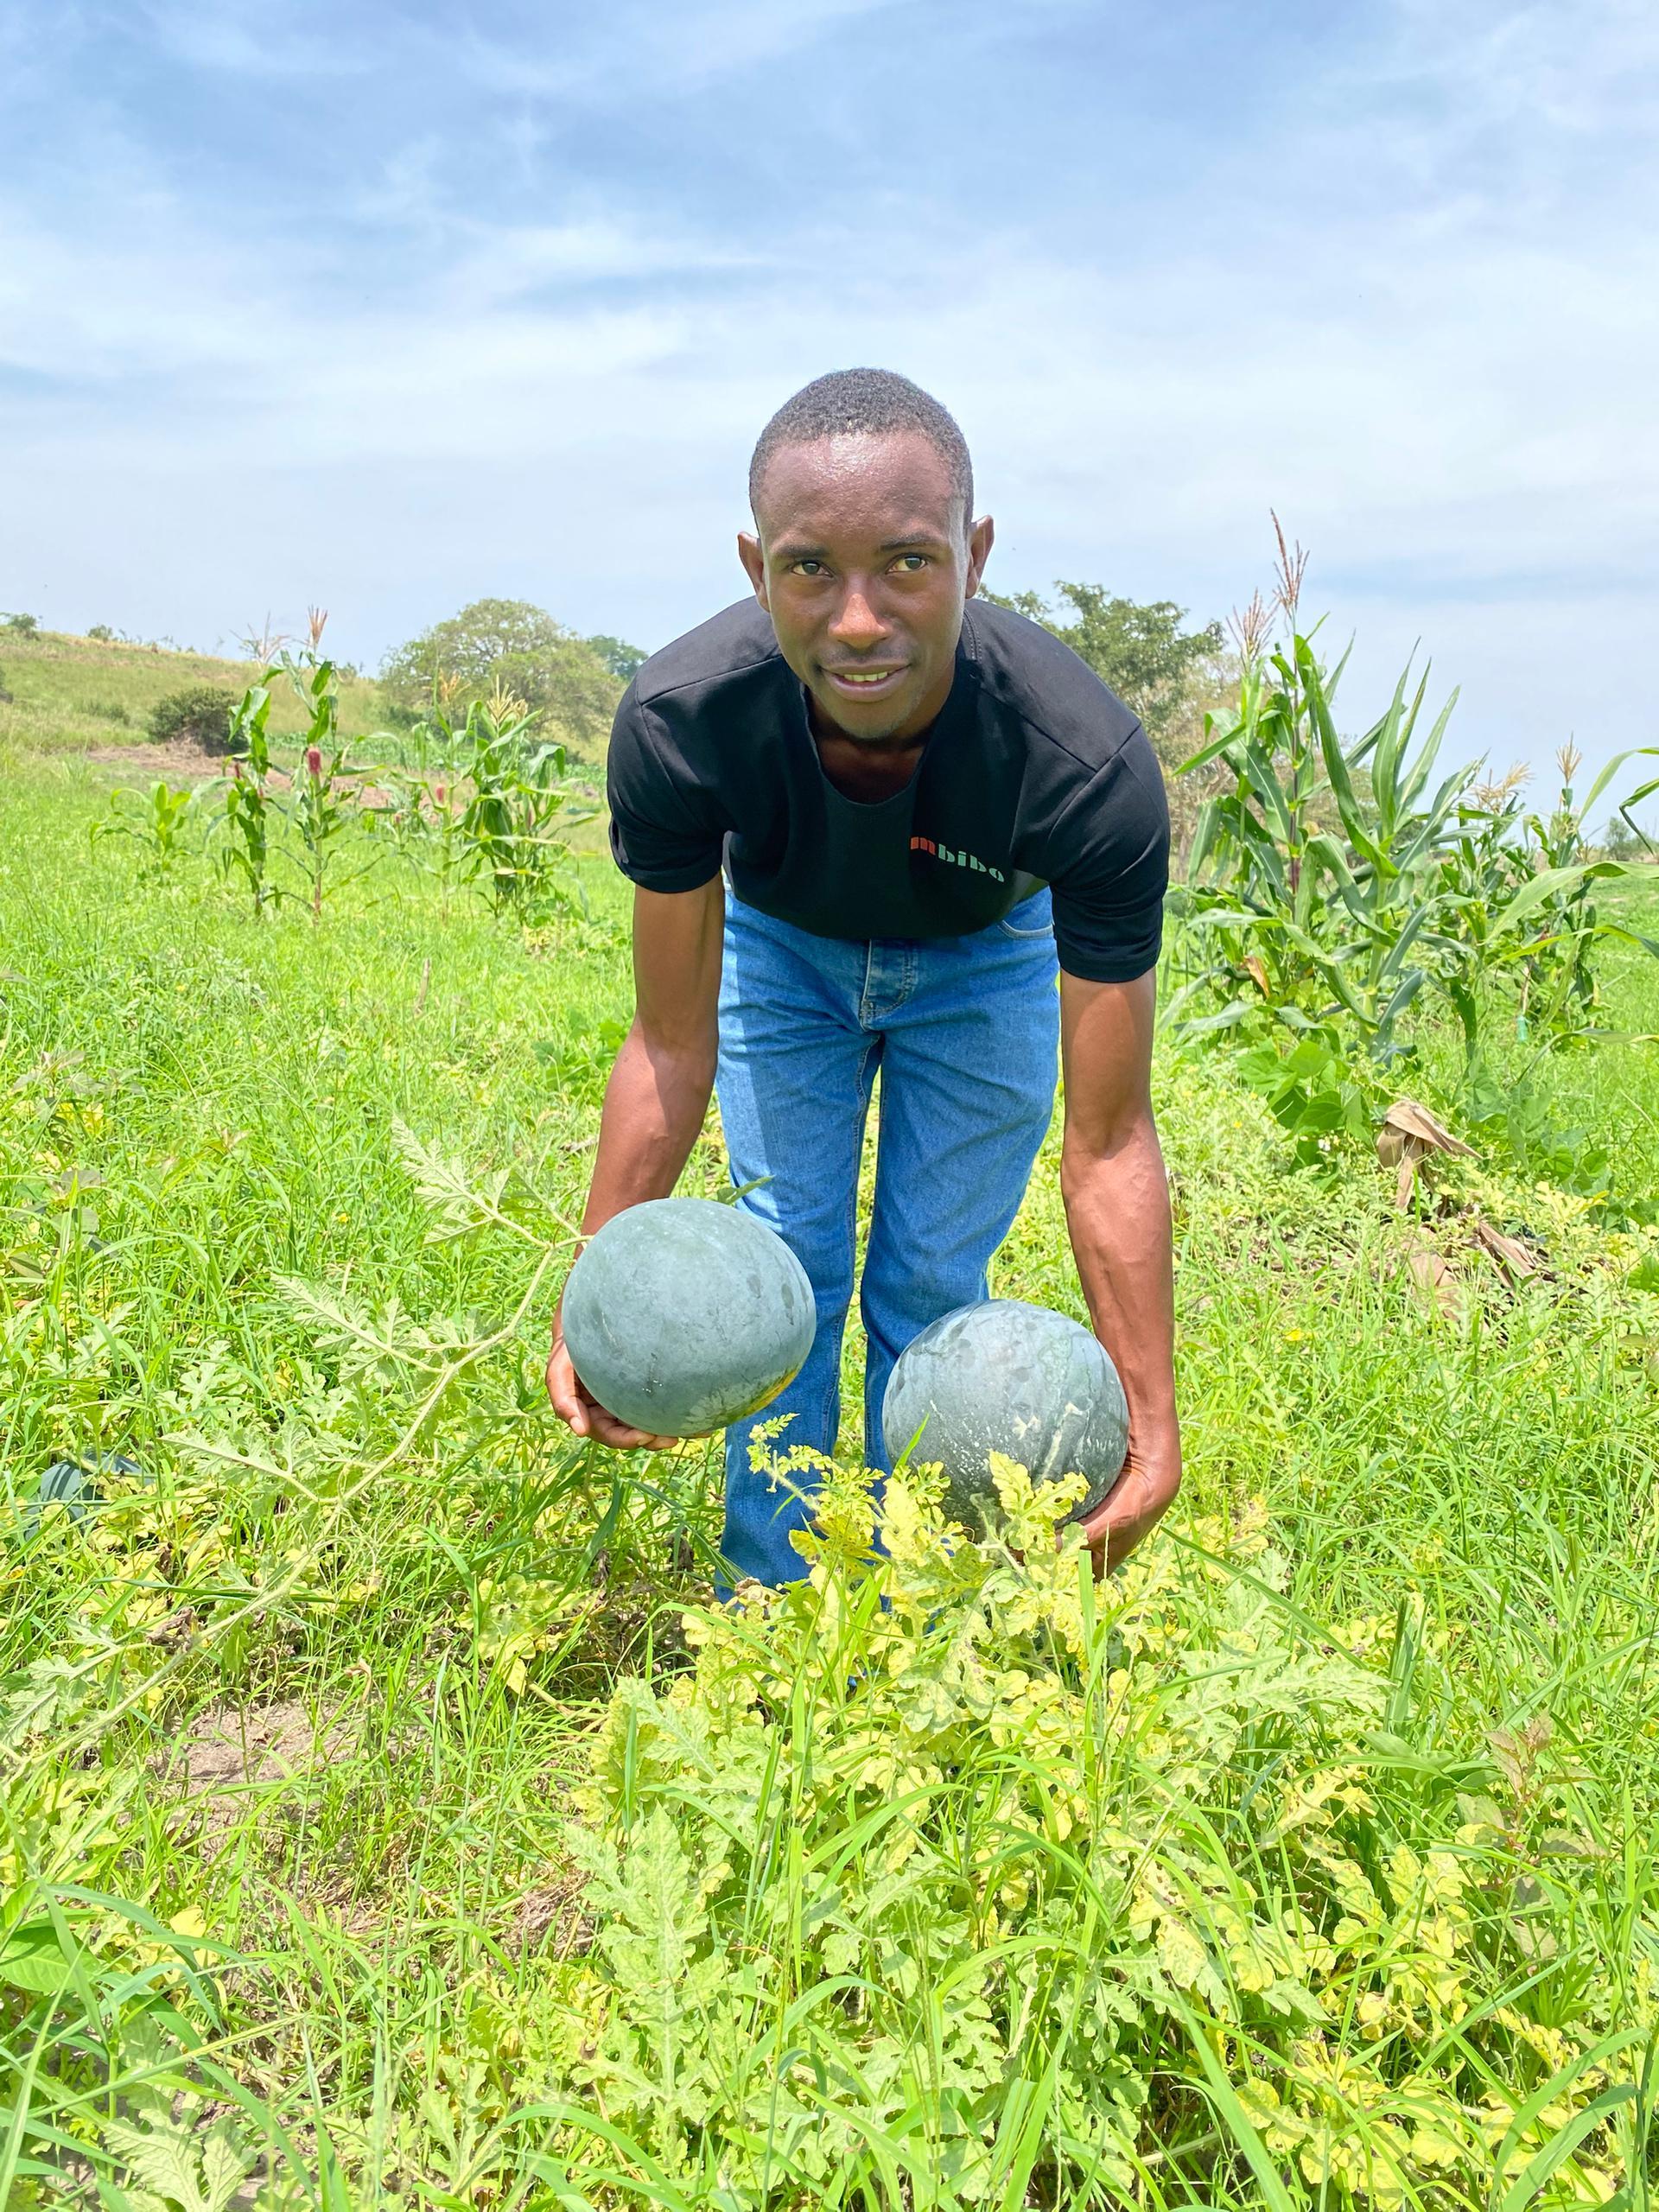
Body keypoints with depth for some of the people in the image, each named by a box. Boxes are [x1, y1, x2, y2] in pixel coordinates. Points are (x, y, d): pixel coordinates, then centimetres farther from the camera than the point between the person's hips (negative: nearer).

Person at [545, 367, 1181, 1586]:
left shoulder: (1091, 763, -40)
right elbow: (671, 1046, -23)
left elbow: (1109, 1137, -33)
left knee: (931, 1291, 1)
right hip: (778, 942, 1)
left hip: (984, 955, -1)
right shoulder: (678, 720, -36)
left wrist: (1151, 1418, -34)